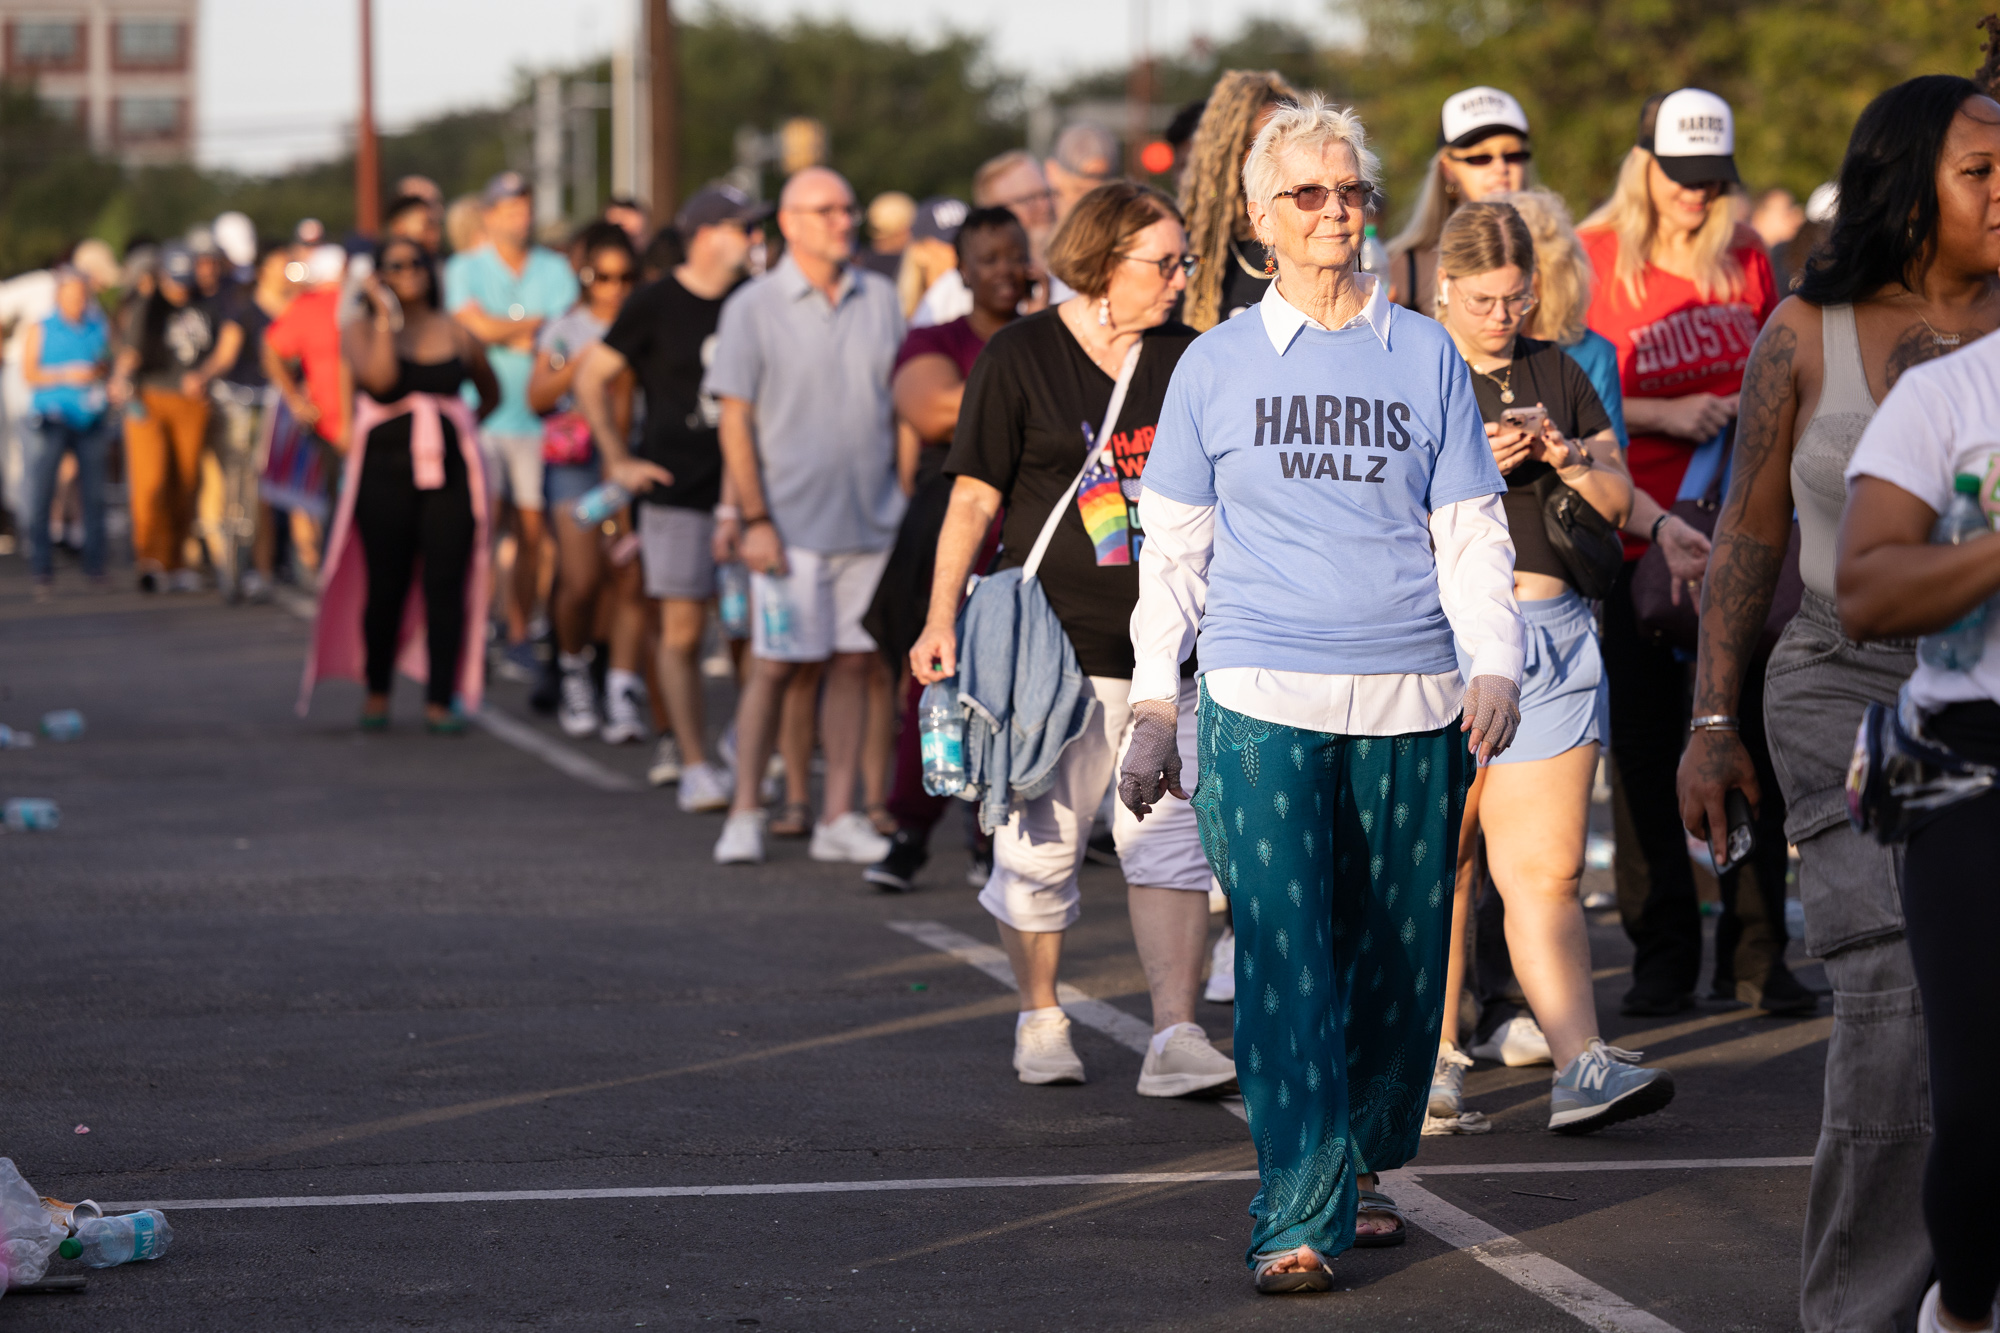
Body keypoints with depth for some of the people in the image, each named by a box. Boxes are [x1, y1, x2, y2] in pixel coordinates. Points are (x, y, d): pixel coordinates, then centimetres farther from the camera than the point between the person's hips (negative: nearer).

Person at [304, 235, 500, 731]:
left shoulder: (455, 333, 12)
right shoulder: (360, 330, 4)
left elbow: (490, 392, 25)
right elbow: (380, 377, -16)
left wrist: (463, 426, 11)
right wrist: (386, 314, -12)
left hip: (450, 471, 2)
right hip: (386, 472, -2)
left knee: (445, 587, -4)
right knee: (386, 587, 1)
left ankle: (441, 700, -1)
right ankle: (377, 692, 17)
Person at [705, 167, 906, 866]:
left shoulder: (880, 299, 9)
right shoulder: (753, 306, -2)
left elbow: (903, 404, 14)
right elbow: (736, 420, -4)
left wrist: (910, 498, 8)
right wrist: (753, 517, -10)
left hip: (872, 517, 4)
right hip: (791, 520, -4)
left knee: (854, 662, 4)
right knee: (775, 664, -3)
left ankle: (839, 816, 10)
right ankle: (744, 814, 7)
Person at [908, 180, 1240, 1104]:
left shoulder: (1188, 360, 10)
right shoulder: (1019, 358, -2)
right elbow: (973, 501, -2)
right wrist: (942, 620, -10)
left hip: (1167, 647, 3)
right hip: (1053, 645, -3)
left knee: (1169, 838, -6)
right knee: (1040, 844, 3)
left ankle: (1174, 1038, -9)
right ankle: (1038, 1020, 22)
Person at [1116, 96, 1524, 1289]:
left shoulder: (1426, 359, 9)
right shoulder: (1216, 367, 7)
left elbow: (1474, 536, 9)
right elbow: (1174, 550, 11)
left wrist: (1496, 666, -6)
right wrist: (1155, 709, 6)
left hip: (1411, 702, 2)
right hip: (1260, 699, -2)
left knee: (1398, 954, 6)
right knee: (1283, 957, -11)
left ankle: (1361, 1165, 26)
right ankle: (1299, 1217, -11)